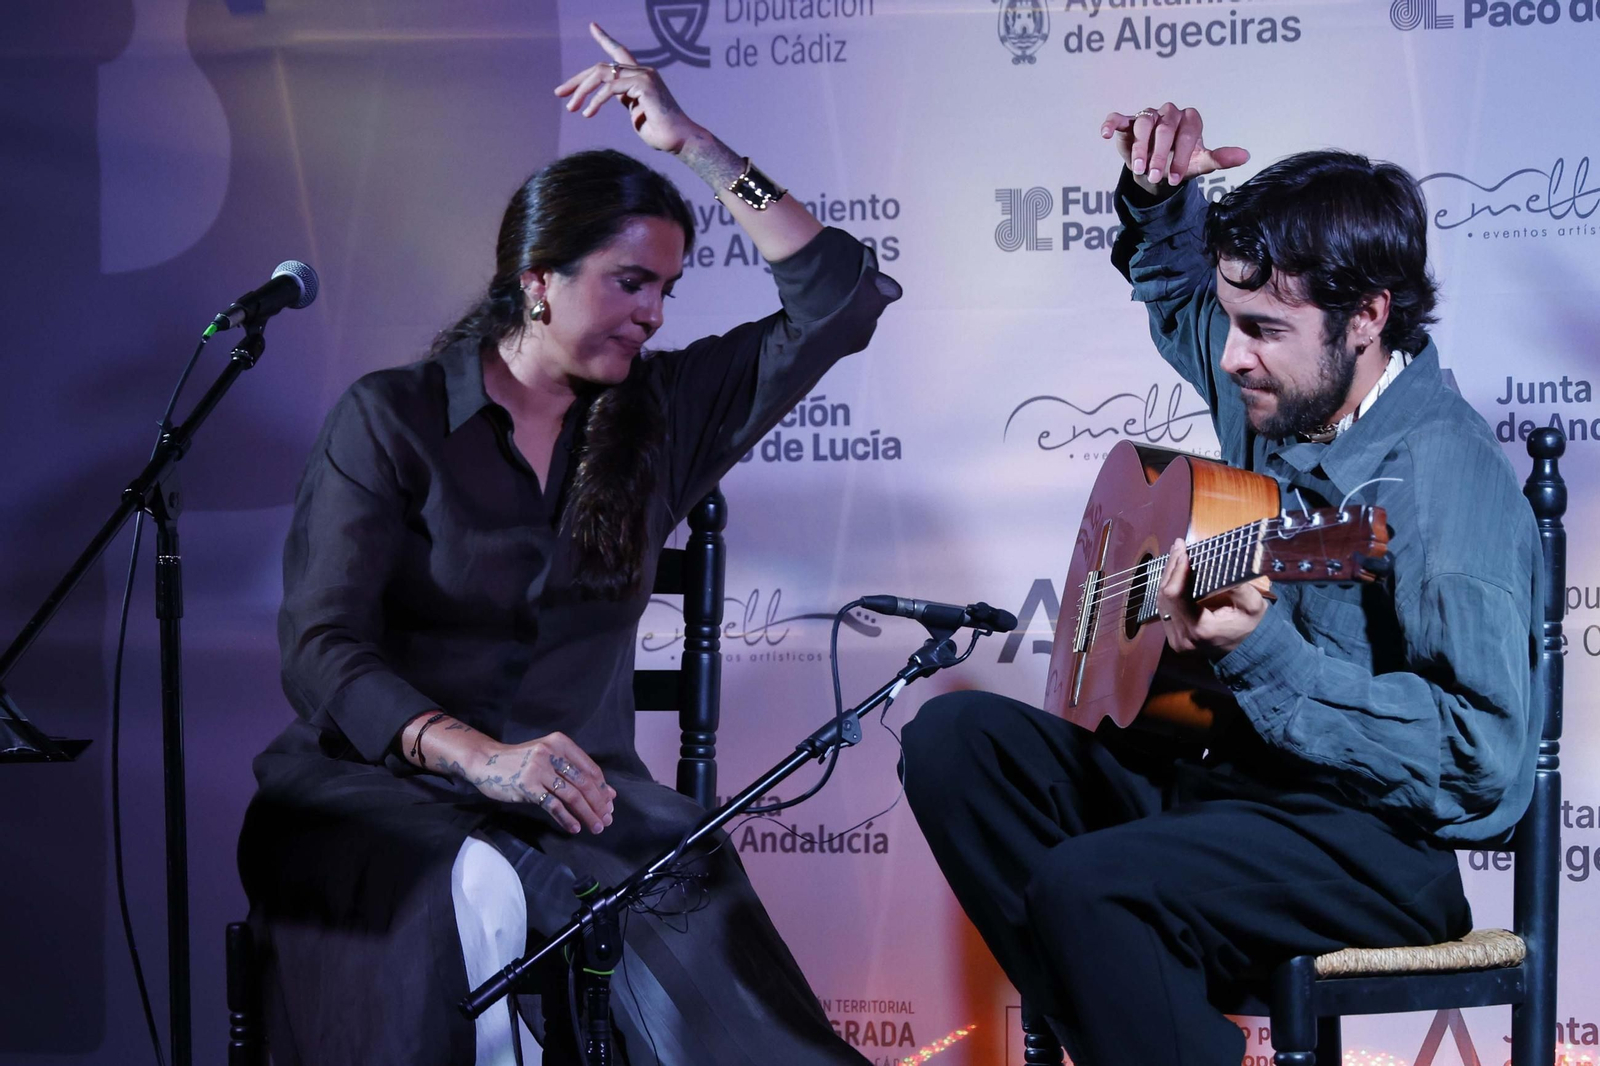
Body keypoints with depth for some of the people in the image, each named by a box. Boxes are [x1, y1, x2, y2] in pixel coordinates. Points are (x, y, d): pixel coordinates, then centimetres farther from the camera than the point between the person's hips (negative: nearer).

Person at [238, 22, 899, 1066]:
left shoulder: (661, 414, 14)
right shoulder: (391, 418, 2)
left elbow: (842, 301, 10)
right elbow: (320, 648, -8)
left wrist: (696, 149, 4)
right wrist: (480, 755, -26)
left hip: (581, 789, 3)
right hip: (382, 787, -3)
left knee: (687, 895, -35)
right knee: (478, 890, -40)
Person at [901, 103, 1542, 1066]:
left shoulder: (1446, 480, -22)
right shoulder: (1281, 389, 4)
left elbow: (1485, 756, -28)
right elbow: (1171, 285, 29)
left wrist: (1263, 657, -34)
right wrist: (1159, 191, 6)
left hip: (1377, 839, -9)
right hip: (1228, 767, 9)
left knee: (1090, 885, -33)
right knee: (956, 736, -5)